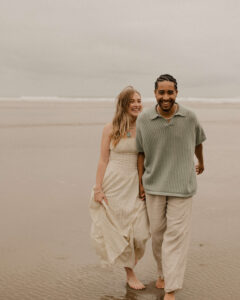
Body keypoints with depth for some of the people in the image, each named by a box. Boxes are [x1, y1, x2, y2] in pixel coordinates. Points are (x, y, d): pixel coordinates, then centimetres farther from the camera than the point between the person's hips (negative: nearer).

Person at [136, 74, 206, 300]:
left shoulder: (189, 118, -4)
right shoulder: (144, 120, -4)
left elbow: (198, 141, 16)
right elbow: (141, 153, 4)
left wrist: (201, 162, 32)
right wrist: (140, 183, 3)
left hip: (181, 187, -1)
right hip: (154, 186, 1)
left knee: (176, 235, -5)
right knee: (157, 232, 10)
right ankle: (163, 273, 34)